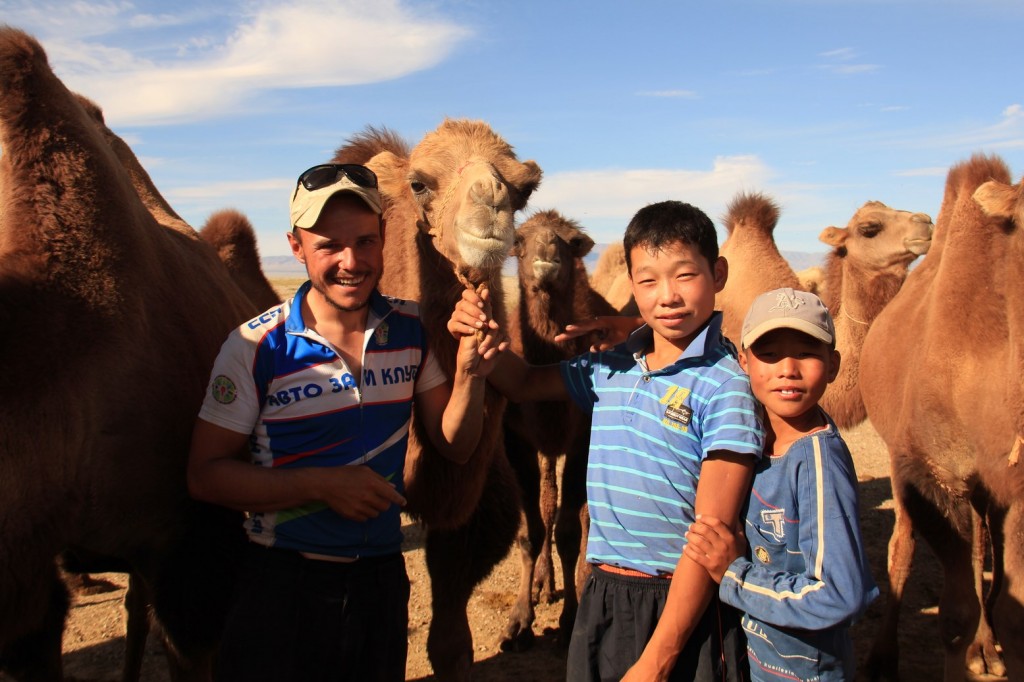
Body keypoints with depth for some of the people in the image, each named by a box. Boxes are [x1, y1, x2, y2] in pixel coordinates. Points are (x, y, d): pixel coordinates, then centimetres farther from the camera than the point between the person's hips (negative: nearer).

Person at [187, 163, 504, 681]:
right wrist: (320, 484, -21)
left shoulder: (413, 331, -3)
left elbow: (455, 445, 3)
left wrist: (469, 375, -16)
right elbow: (204, 474, -10)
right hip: (283, 584, -3)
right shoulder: (256, 348, -14)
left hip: (382, 579, 4)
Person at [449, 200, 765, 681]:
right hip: (601, 603, 5)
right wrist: (480, 335, 0)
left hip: (686, 609, -5)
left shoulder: (726, 385, -14)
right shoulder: (609, 370, 4)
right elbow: (522, 383, 21)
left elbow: (711, 534, -16)